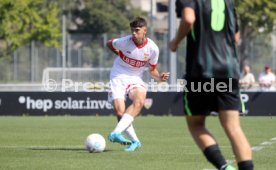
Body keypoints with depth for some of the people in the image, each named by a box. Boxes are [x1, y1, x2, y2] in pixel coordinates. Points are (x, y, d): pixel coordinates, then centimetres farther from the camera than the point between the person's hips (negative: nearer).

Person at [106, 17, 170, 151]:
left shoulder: (152, 48, -8)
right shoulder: (125, 42, -13)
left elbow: (152, 70, 5)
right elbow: (109, 44, 10)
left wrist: (160, 77, -14)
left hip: (135, 79, 1)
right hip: (118, 77, -1)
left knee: (139, 100, -32)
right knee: (120, 112, -17)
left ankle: (116, 133, -39)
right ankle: (134, 141, 2)